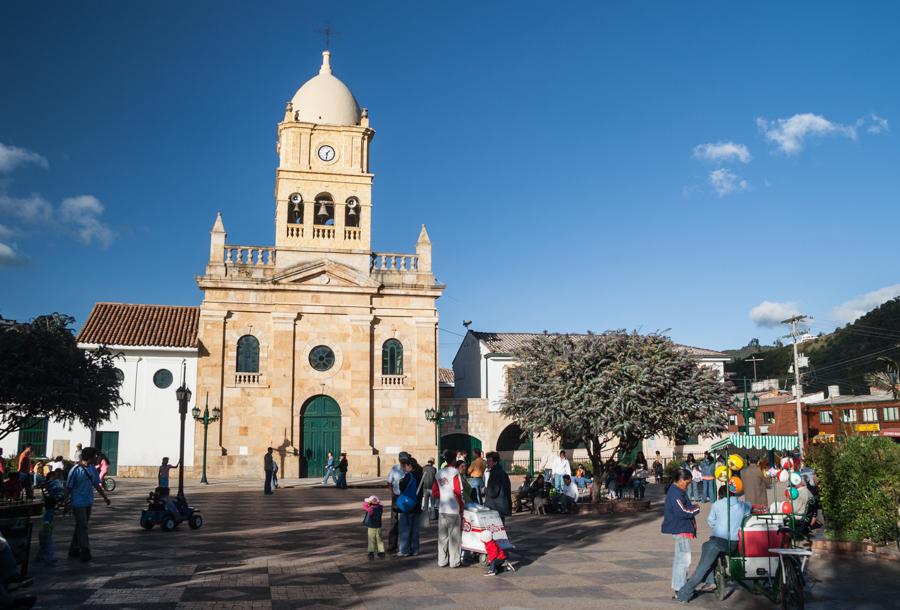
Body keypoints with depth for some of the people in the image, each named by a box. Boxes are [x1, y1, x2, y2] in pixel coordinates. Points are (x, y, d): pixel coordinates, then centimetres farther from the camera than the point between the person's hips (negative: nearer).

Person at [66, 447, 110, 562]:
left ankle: (74, 550, 23)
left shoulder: (92, 468, 5)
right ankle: (85, 551, -4)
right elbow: (68, 487, -11)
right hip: (78, 503, -7)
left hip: (88, 502, 7)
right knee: (82, 527, -6)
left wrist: (104, 497, 17)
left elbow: (96, 484, 15)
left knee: (80, 526, 14)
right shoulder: (75, 470, -16)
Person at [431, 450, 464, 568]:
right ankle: (454, 561, 6)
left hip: (442, 509, 5)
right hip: (454, 509, -5)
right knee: (454, 536, 3)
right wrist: (461, 505, -4)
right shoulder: (454, 472, -10)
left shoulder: (439, 473, 7)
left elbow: (434, 492, 8)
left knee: (442, 536, 10)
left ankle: (442, 561, 15)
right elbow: (457, 491, -13)